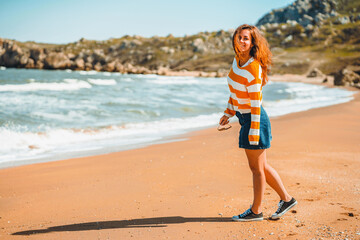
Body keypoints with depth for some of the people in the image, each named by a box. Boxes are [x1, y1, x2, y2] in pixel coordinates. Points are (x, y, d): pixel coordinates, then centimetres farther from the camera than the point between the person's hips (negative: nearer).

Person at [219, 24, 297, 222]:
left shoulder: (253, 68, -21)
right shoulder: (237, 60, 5)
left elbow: (255, 103, -21)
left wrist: (254, 132, -20)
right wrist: (228, 113, 20)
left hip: (254, 119, -9)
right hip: (243, 117, 9)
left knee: (256, 167, 5)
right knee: (260, 166, 17)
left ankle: (256, 211, 20)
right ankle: (286, 198, 30)